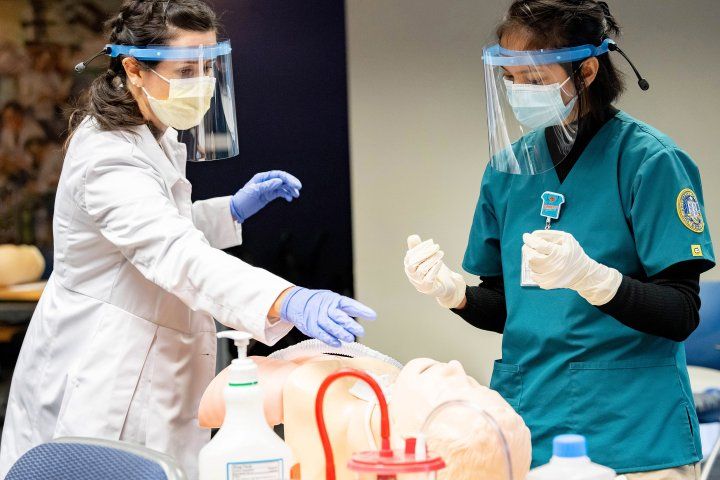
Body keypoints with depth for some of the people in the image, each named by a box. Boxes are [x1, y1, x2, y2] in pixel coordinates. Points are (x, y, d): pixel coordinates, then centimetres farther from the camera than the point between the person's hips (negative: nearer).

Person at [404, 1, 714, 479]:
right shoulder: (510, 164, 7)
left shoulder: (649, 160, -10)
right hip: (526, 426, 5)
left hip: (630, 438, -5)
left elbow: (681, 315, -13)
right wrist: (454, 291, -7)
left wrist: (589, 276, -29)